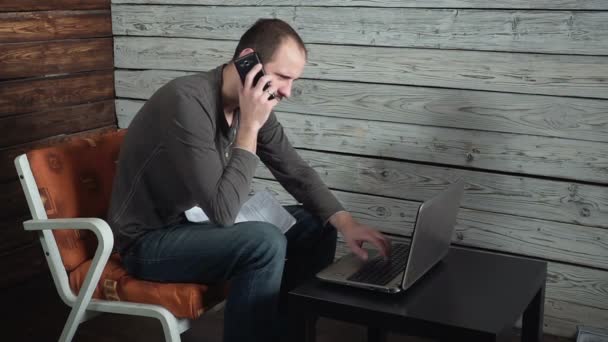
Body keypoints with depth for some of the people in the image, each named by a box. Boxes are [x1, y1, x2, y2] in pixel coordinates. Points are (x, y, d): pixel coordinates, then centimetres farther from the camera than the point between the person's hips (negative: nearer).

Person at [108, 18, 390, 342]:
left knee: (316, 225, 1)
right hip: (149, 241, -8)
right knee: (266, 243, -30)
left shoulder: (252, 104, -4)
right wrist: (249, 127, -28)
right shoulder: (188, 101, -29)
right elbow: (223, 211, -31)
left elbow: (296, 171, 3)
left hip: (201, 222, 8)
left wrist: (345, 221, -11)